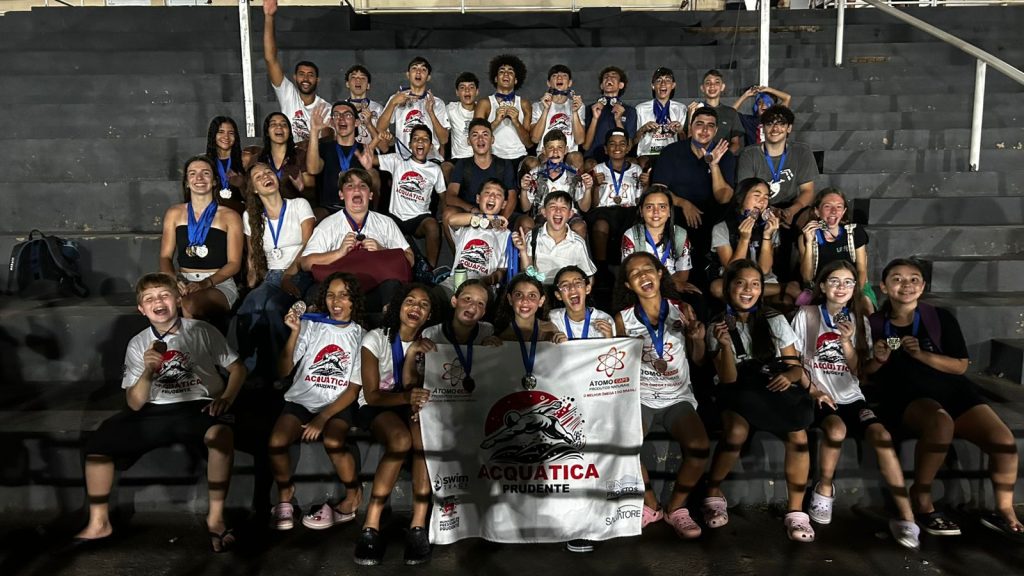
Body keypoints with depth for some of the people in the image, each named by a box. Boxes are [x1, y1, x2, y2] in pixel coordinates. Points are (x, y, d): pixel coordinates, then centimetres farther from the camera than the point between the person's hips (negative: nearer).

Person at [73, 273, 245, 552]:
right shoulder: (138, 345, 6)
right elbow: (135, 404, 1)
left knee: (222, 434, -36)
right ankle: (99, 523, 10)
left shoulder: (202, 331, 1)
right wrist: (148, 371, -17)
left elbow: (237, 367, 6)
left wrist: (226, 397, -12)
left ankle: (215, 517, -22)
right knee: (97, 444, -8)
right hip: (155, 412, 4)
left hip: (199, 407, -4)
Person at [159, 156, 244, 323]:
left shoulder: (230, 217, 4)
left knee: (190, 304, -35)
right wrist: (174, 280, -13)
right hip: (183, 282, 2)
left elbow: (234, 263, -1)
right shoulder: (174, 213, 14)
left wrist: (206, 283, -18)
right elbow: (165, 256, 10)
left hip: (219, 284, -2)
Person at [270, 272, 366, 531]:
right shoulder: (310, 325, 4)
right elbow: (283, 371, -2)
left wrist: (323, 418, -12)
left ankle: (354, 496, -3)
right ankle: (285, 493, 4)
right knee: (277, 442, -26)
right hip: (302, 400, 1)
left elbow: (353, 389, 0)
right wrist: (294, 333, -15)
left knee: (333, 442, -31)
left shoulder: (360, 336, 3)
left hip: (338, 405, -1)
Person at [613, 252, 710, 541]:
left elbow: (698, 360, 10)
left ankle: (676, 507, 0)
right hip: (639, 396, 0)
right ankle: (650, 505, -2)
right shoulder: (623, 319, 2)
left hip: (677, 397, 1)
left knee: (699, 447, -27)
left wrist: (698, 339, -10)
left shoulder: (682, 311, 3)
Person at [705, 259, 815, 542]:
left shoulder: (775, 320, 2)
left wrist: (789, 376, -23)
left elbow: (795, 365, 1)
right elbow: (728, 379, -10)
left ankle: (796, 510, -14)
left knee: (798, 434, -28)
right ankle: (713, 494, -8)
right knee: (737, 431, -33)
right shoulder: (719, 326, -1)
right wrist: (725, 345, -28)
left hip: (774, 389, 1)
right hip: (739, 393, -1)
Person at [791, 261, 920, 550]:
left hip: (851, 397, 3)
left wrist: (846, 341, -14)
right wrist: (813, 391, -12)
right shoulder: (806, 315, -2)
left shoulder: (859, 320, 8)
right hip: (818, 397, -3)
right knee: (837, 429, -34)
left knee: (881, 435, -25)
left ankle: (906, 517, -22)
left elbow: (859, 371, 2)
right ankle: (824, 489, -8)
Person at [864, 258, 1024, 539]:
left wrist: (921, 354, -13)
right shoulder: (874, 323, 3)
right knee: (941, 423, -38)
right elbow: (862, 374, 7)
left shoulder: (941, 318, 6)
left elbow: (960, 366, 1)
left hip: (953, 391, 3)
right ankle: (921, 501, -17)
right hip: (905, 398, -3)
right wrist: (877, 360, -14)